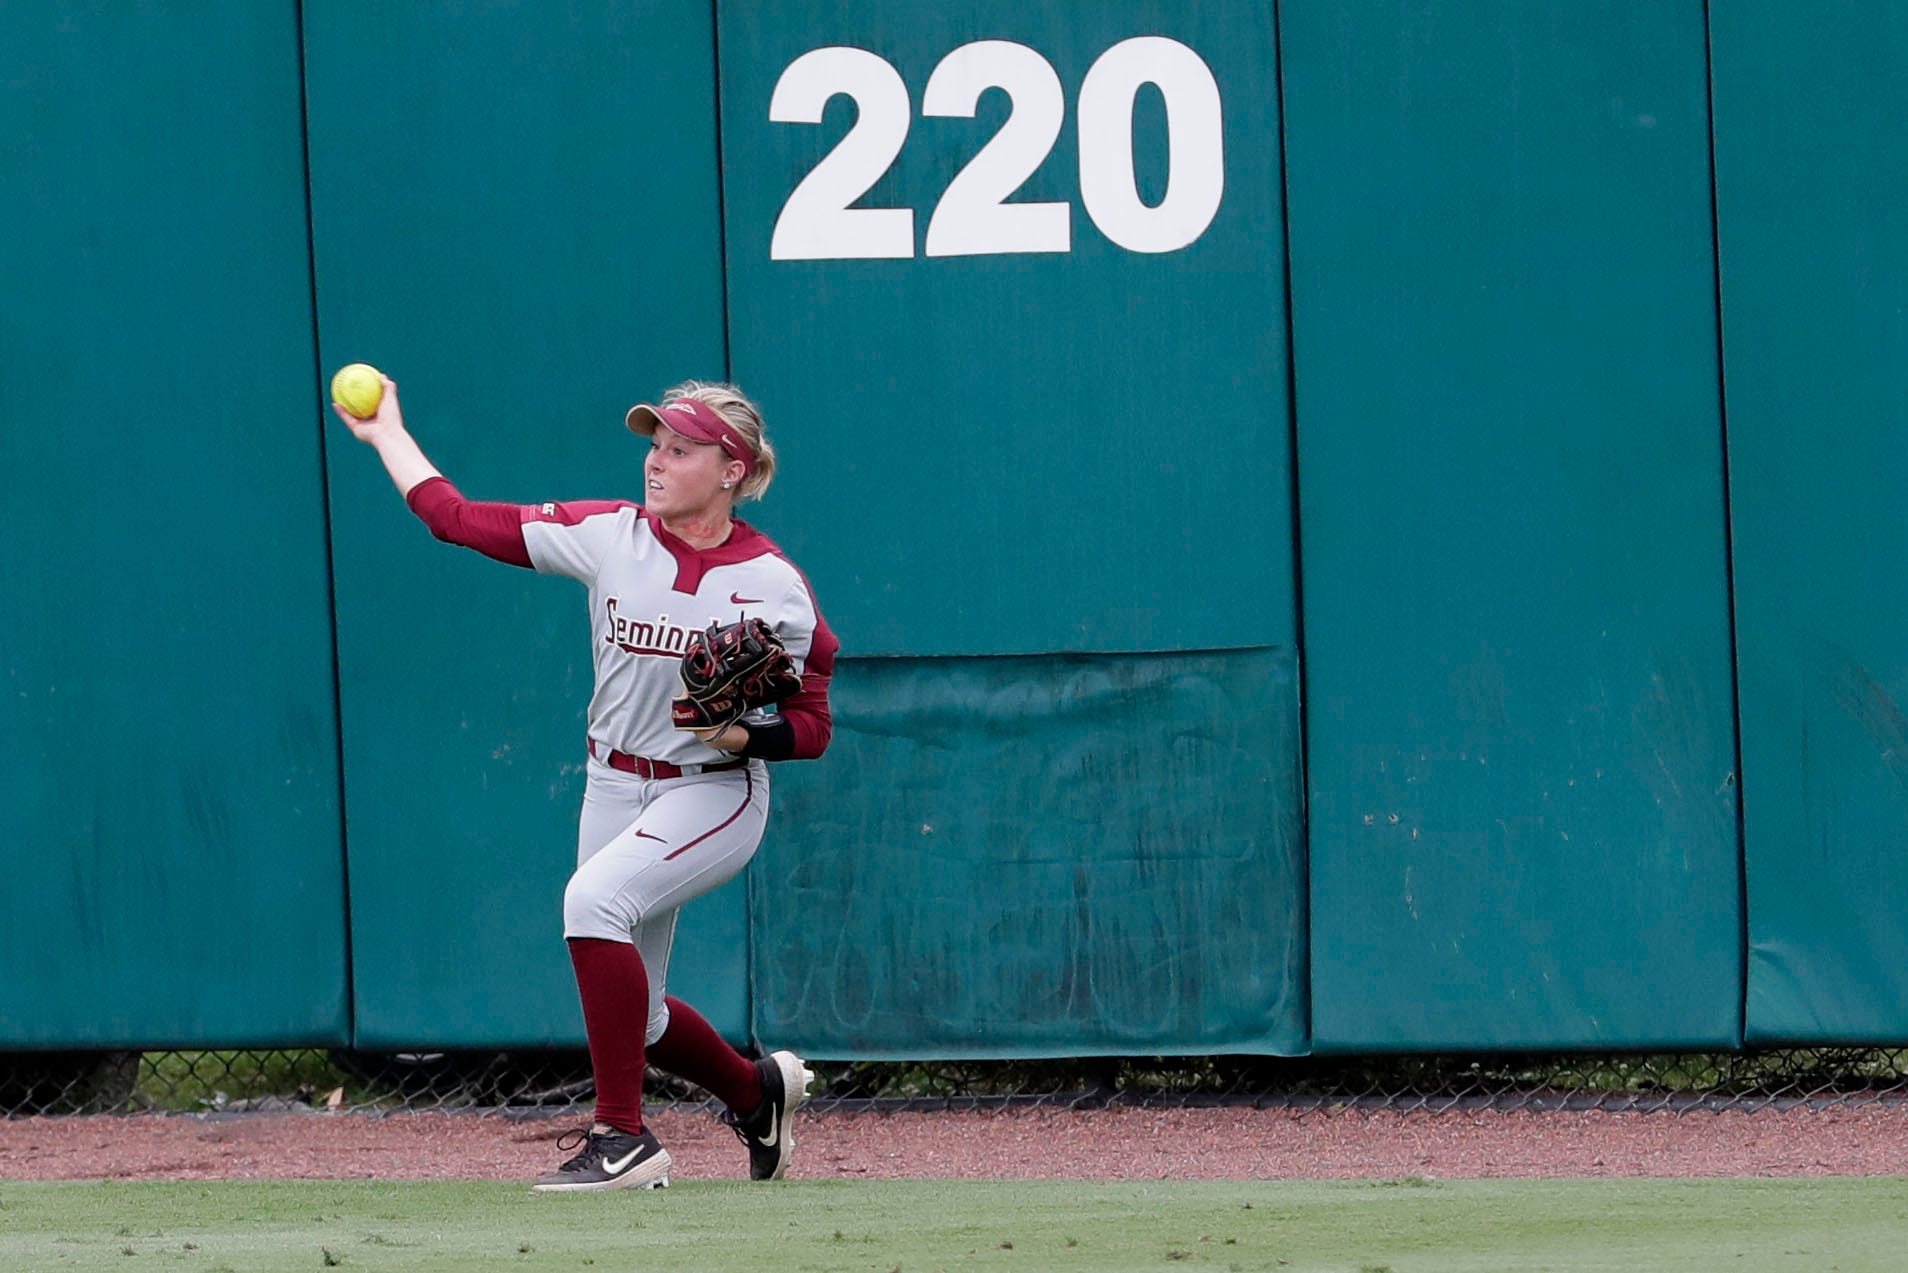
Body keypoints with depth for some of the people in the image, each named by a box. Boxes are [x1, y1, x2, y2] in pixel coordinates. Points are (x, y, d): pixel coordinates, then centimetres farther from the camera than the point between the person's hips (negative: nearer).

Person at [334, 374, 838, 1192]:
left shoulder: (774, 586, -11)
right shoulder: (610, 536, -3)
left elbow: (812, 727, -7)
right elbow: (455, 517, 1)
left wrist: (740, 736, -26)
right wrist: (387, 434, 7)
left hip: (714, 796, -5)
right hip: (615, 788, 5)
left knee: (594, 897, -32)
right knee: (633, 1019, 10)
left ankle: (623, 1137, -27)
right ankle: (758, 1092, 43)